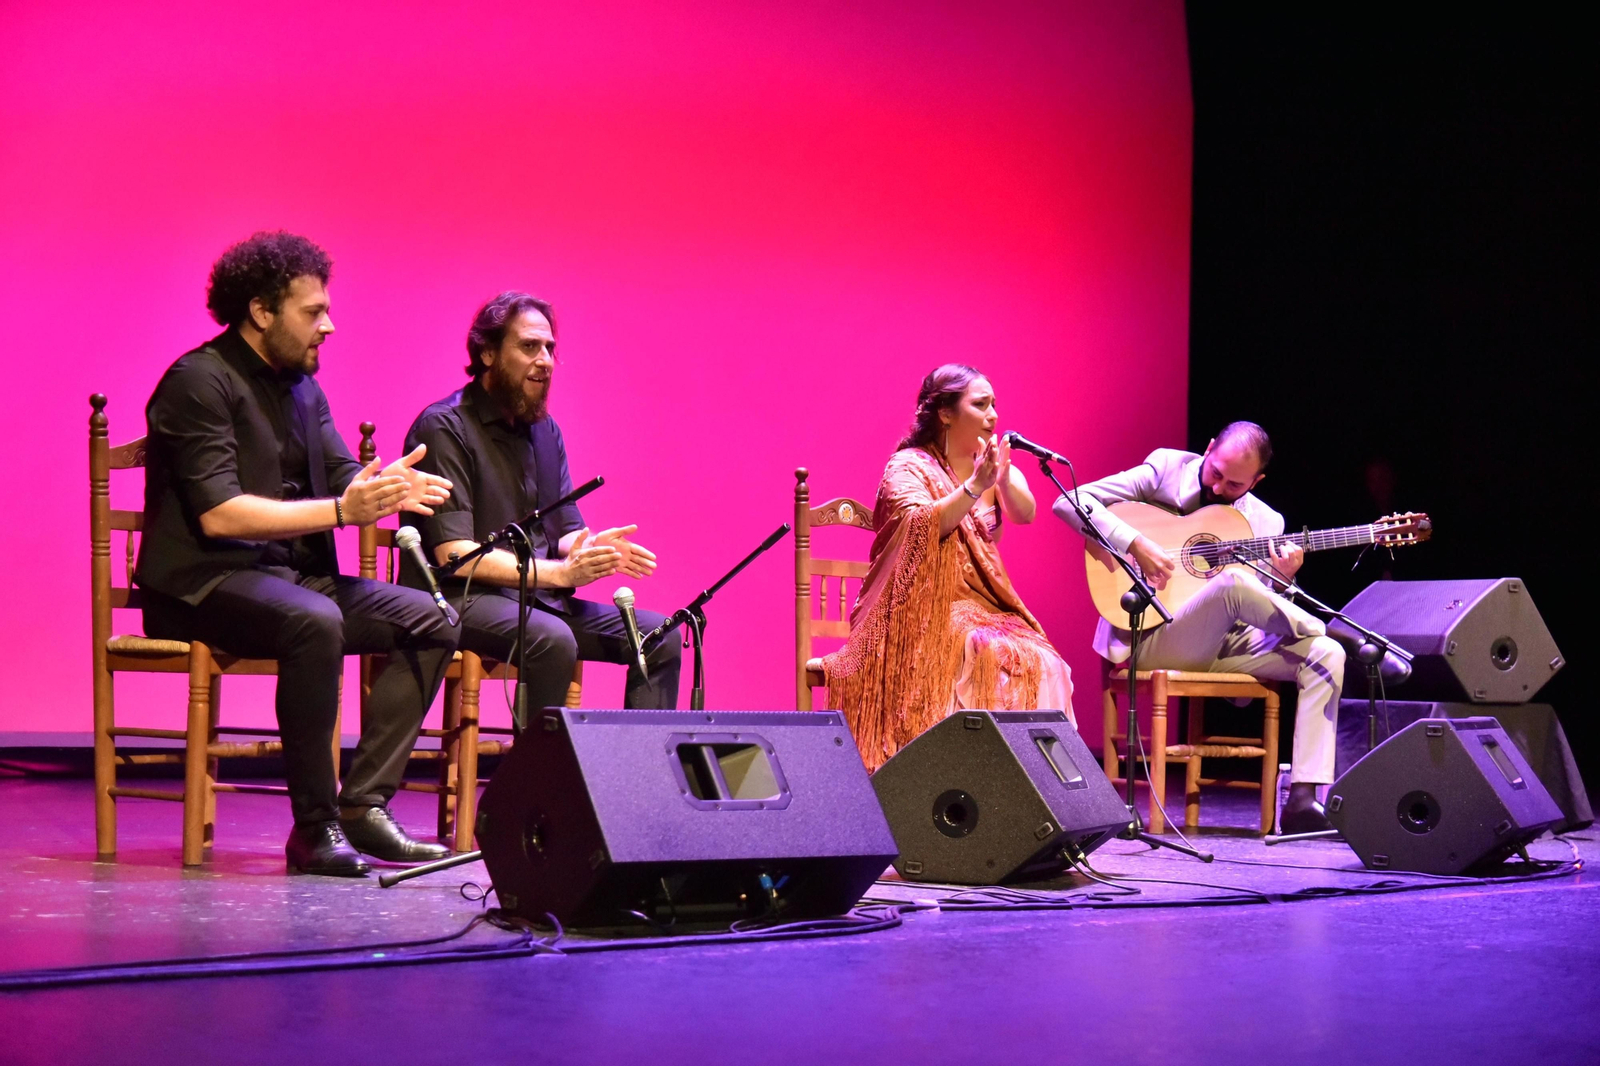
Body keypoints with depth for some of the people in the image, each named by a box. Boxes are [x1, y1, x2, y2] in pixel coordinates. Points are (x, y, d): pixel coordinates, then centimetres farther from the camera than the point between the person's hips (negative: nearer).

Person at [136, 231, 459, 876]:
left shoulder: (301, 387, 16)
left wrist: (389, 489, -14)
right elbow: (218, 513, -21)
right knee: (314, 621, -37)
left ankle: (365, 806, -10)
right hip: (203, 582, -9)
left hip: (290, 576, 9)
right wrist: (341, 509, -25)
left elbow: (344, 482, 11)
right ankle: (314, 826, -28)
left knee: (427, 619, -6)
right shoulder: (199, 382, -11)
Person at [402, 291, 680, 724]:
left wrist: (590, 547, -11)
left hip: (537, 598, 8)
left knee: (660, 636, -9)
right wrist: (560, 572, -23)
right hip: (460, 597, -8)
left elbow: (565, 531, 15)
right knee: (551, 639, -36)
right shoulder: (443, 427, -9)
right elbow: (454, 554, -16)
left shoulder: (545, 430, 16)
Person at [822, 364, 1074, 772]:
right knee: (992, 660, -33)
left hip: (985, 607, 6)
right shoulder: (908, 467, -2)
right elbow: (921, 526, -22)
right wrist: (975, 486, -32)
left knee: (1040, 665, -23)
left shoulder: (990, 463, 14)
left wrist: (1003, 477, -25)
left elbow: (1025, 514, -5)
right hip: (925, 613, -6)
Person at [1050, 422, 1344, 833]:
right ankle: (1335, 629, -8)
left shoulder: (1265, 522, 11)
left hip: (1222, 644, 5)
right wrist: (1136, 545, -20)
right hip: (1152, 638, -5)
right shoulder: (1165, 471, 0)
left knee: (1327, 656, -18)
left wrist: (1280, 580, -12)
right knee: (1234, 582, -35)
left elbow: (1259, 610, 10)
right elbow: (1069, 502, -9)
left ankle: (1303, 798, -23)